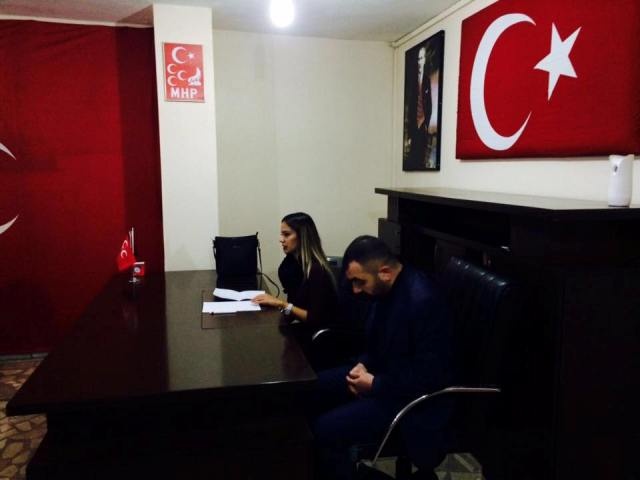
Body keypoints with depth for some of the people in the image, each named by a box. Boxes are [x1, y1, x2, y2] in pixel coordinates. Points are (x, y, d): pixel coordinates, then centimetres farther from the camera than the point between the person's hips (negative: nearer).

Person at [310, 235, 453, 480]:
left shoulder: (423, 300, -30)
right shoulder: (386, 287, -3)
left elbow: (430, 375, -26)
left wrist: (375, 385, -21)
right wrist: (364, 365, -4)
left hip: (413, 396, -9)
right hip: (384, 372, 9)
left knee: (326, 429, -20)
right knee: (313, 387, 8)